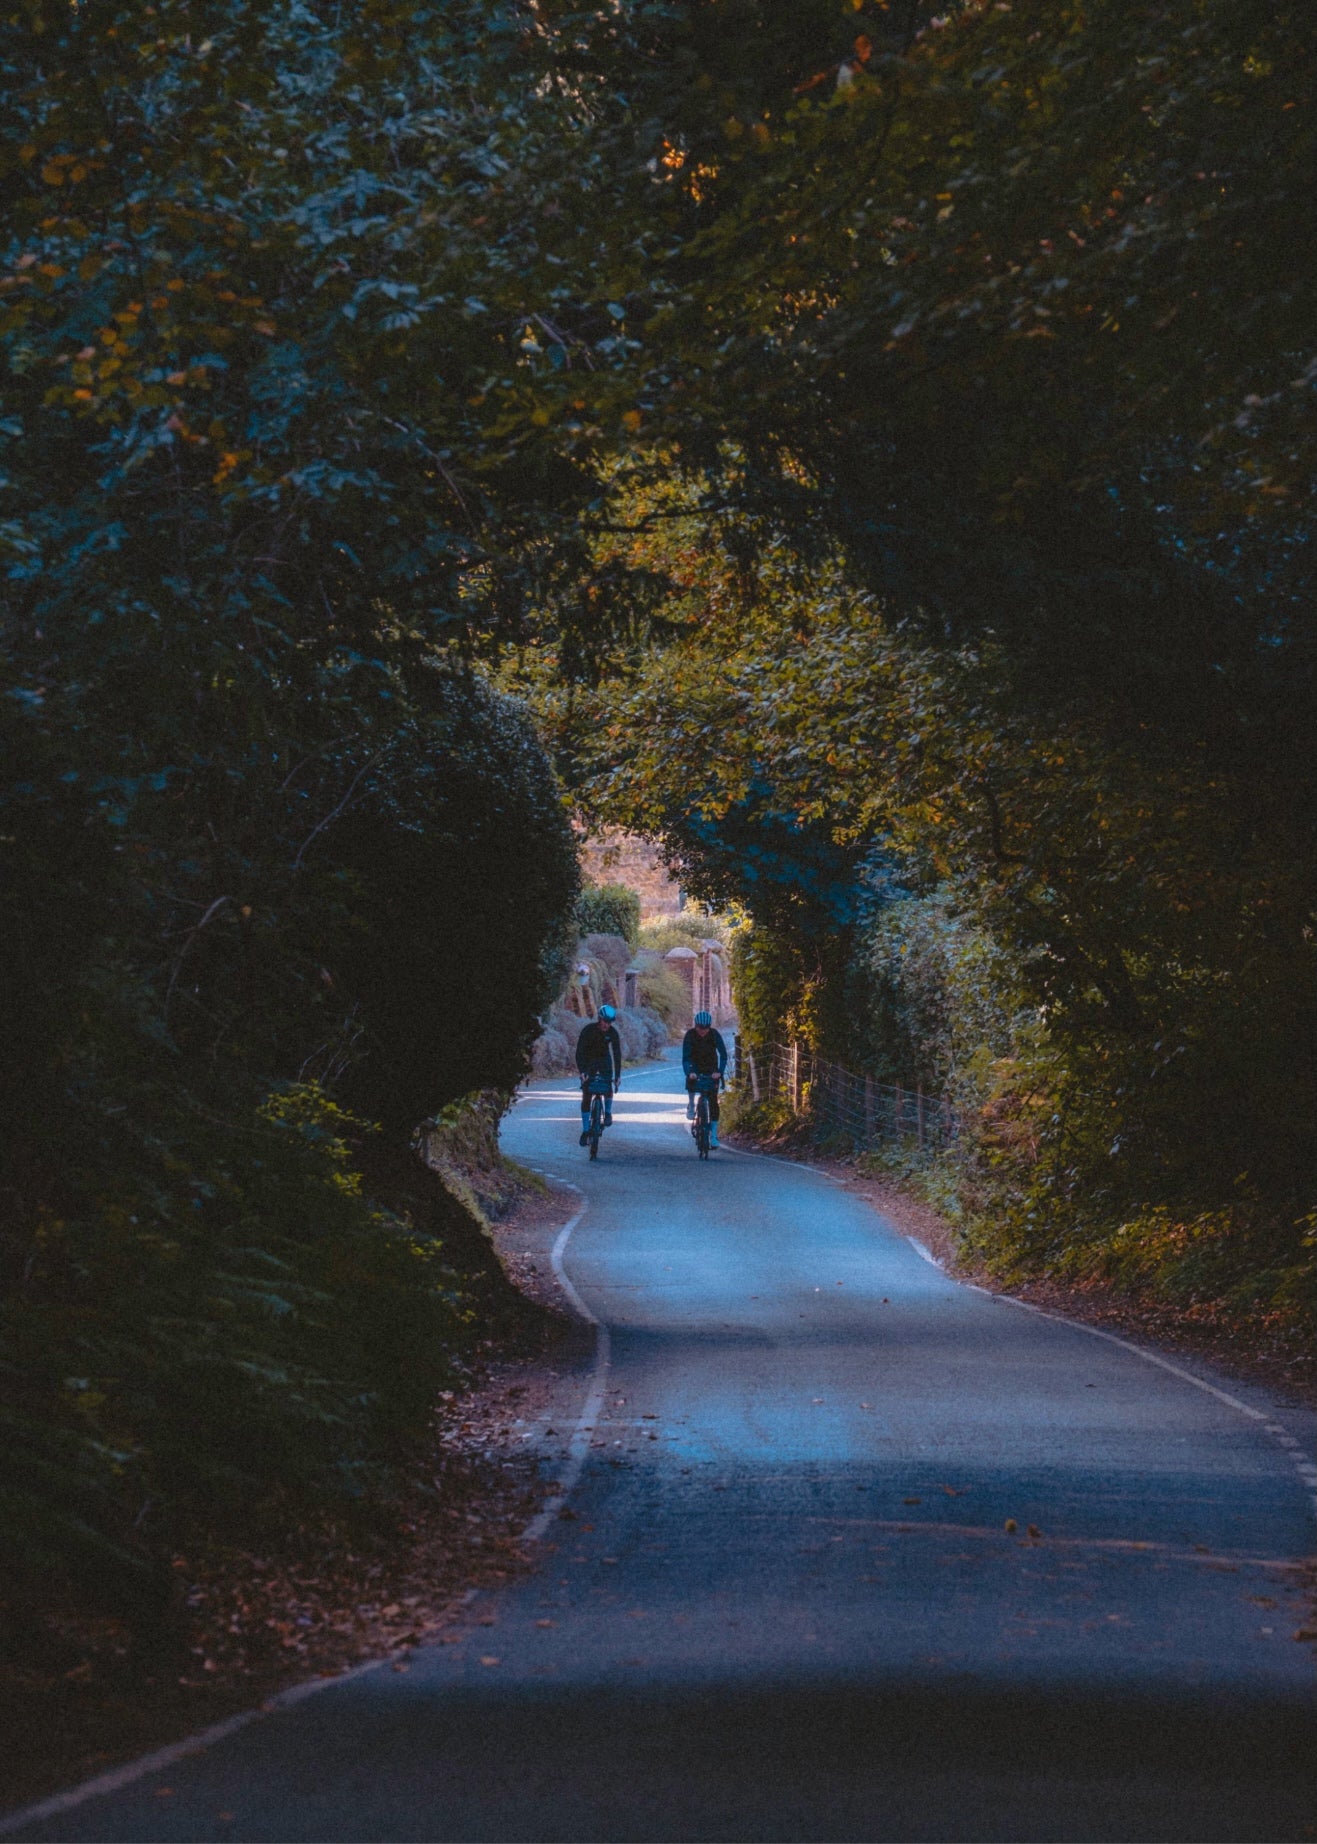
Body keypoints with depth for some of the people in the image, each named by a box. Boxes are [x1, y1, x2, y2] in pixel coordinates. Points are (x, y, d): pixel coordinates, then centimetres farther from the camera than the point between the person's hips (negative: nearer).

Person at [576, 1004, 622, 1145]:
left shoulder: (612, 1032, -18)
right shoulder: (588, 1030, -25)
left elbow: (617, 1054, -17)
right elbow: (579, 1051, -28)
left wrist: (618, 1075, -25)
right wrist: (582, 1071, -40)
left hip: (604, 1060, 2)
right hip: (588, 1061, -2)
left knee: (608, 1087, -21)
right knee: (586, 1096, -8)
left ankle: (608, 1112, 10)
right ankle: (585, 1131, -4)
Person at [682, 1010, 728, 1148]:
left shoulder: (715, 1035, -21)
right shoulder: (690, 1035, -22)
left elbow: (723, 1055, -23)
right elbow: (685, 1056, -27)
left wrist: (720, 1072, -39)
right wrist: (689, 1072, -45)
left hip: (711, 1069, -1)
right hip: (696, 1067, 1)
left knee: (713, 1100, -11)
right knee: (690, 1080, -30)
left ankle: (713, 1134, -9)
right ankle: (691, 1104, 2)